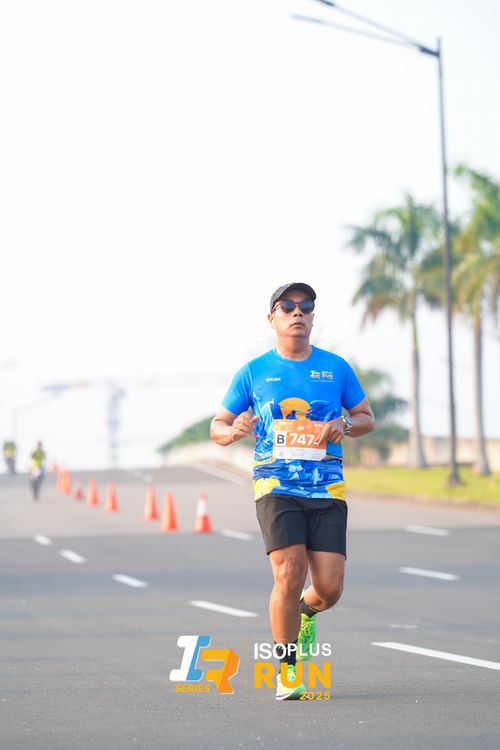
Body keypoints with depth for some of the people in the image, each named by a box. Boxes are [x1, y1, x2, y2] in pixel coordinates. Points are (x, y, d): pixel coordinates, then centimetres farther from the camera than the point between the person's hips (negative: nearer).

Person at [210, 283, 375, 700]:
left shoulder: (336, 368, 11)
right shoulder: (253, 373, 7)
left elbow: (367, 419, 18)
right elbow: (217, 428, 12)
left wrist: (345, 424, -5)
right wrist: (234, 430, -12)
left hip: (327, 489, 2)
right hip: (276, 487, -2)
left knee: (329, 587, -6)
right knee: (289, 575, -18)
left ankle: (307, 612, 33)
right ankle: (288, 671, -1)